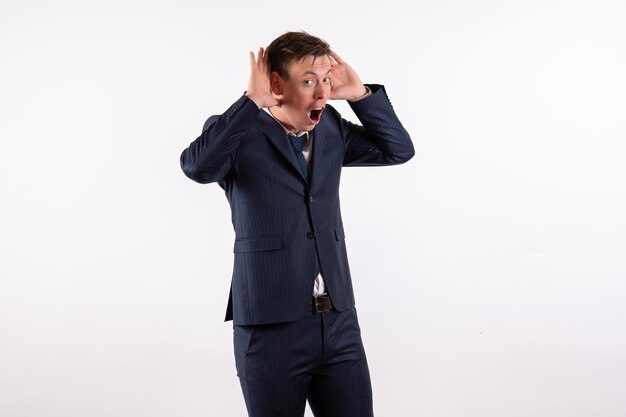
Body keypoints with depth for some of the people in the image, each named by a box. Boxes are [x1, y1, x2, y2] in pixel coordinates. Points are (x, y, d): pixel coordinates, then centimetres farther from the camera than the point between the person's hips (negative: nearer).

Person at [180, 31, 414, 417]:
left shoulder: (331, 128, 9)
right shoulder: (240, 136, -8)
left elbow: (399, 150, 11)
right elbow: (198, 166, -27)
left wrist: (360, 94, 1)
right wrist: (252, 101, -26)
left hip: (339, 322, 5)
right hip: (270, 327, -5)